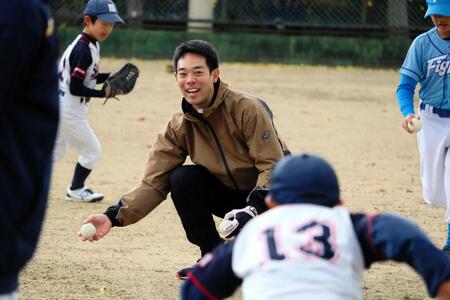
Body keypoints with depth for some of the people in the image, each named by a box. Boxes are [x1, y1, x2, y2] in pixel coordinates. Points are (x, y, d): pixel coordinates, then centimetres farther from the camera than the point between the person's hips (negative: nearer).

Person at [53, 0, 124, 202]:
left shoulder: (91, 44, 7)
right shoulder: (84, 50, -23)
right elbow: (76, 89, -24)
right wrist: (103, 93, -21)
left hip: (58, 106, 10)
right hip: (69, 110, -10)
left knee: (56, 150, 20)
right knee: (92, 150, 8)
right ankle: (76, 190, 24)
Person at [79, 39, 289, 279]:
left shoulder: (247, 109, -23)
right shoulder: (179, 127, -7)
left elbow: (273, 165, -25)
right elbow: (154, 183, -11)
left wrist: (252, 208, -42)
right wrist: (113, 216, -26)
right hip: (231, 193, 5)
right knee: (181, 179, -18)